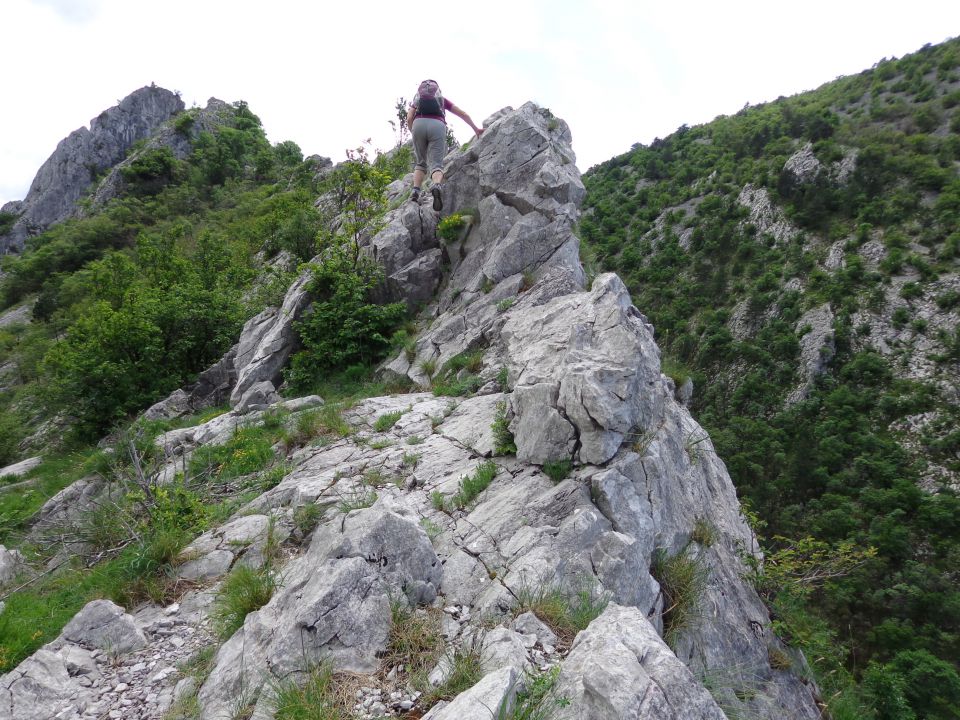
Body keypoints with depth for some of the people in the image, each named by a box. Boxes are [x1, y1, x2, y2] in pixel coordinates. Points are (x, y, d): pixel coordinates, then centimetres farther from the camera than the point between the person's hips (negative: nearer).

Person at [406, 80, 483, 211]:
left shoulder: (417, 100, 32)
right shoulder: (442, 100, 34)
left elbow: (409, 119, 15)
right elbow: (463, 114, 33)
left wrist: (414, 134, 28)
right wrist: (476, 129, 41)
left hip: (419, 124, 1)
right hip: (437, 126, -1)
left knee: (421, 162, 19)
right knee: (436, 165, -7)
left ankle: (415, 191, -2)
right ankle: (437, 186, -41)